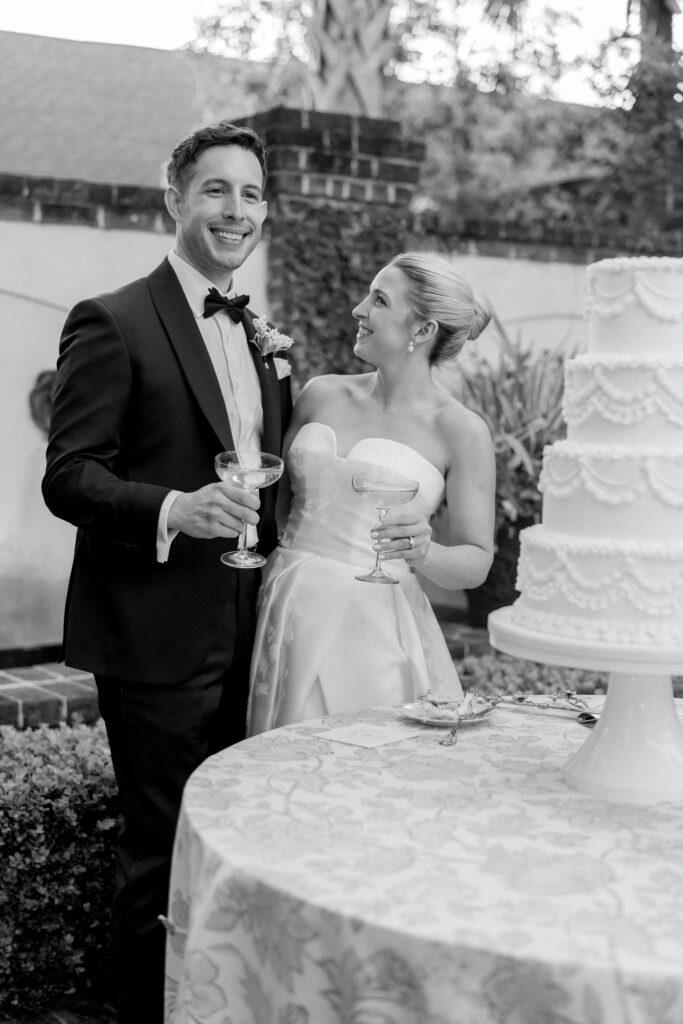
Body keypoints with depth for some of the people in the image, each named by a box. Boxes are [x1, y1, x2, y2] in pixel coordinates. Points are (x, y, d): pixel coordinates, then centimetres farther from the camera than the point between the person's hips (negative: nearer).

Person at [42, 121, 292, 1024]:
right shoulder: (113, 324, -9)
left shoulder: (258, 335, 15)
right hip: (159, 638, -7)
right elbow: (67, 477, -15)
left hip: (246, 636, 7)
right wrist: (173, 510, -28)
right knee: (162, 853, 2)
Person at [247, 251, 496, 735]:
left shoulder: (460, 430, -4)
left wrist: (425, 552, -21)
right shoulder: (323, 394, 7)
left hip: (374, 630, -4)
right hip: (290, 616, 4)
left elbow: (477, 562, -3)